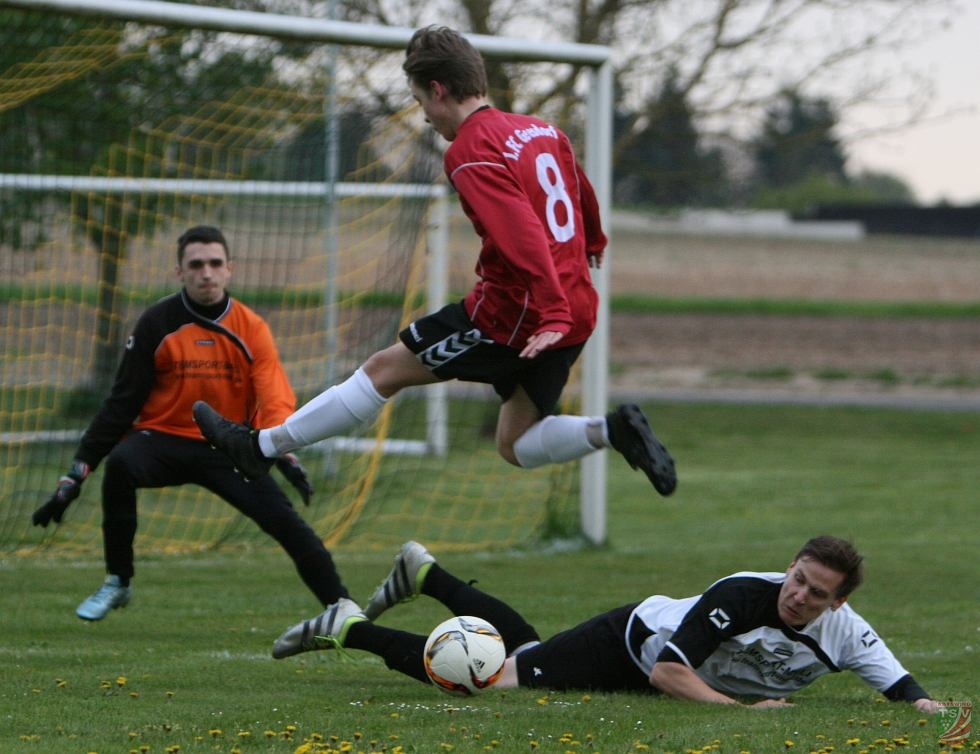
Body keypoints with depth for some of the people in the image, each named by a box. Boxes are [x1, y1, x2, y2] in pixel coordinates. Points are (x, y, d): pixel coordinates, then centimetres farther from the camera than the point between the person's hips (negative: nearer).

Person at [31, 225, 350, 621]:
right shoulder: (156, 324, -3)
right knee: (121, 464, -33)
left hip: (228, 450, 1)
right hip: (163, 439, -1)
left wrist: (284, 454, -32)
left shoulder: (251, 328, -1)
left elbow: (276, 400, -11)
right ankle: (117, 583, -17)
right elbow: (122, 403, -2)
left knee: (285, 520, -18)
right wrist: (75, 476, -8)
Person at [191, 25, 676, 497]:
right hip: (576, 309, 8)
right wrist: (592, 244, 49)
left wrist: (551, 316, -35)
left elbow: (523, 235, -28)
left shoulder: (470, 153, -16)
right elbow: (584, 196, 28)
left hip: (511, 317, -8)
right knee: (515, 446, 16)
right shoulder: (542, 131, 9)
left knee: (384, 370, 5)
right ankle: (612, 431, -6)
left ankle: (262, 446, 13)